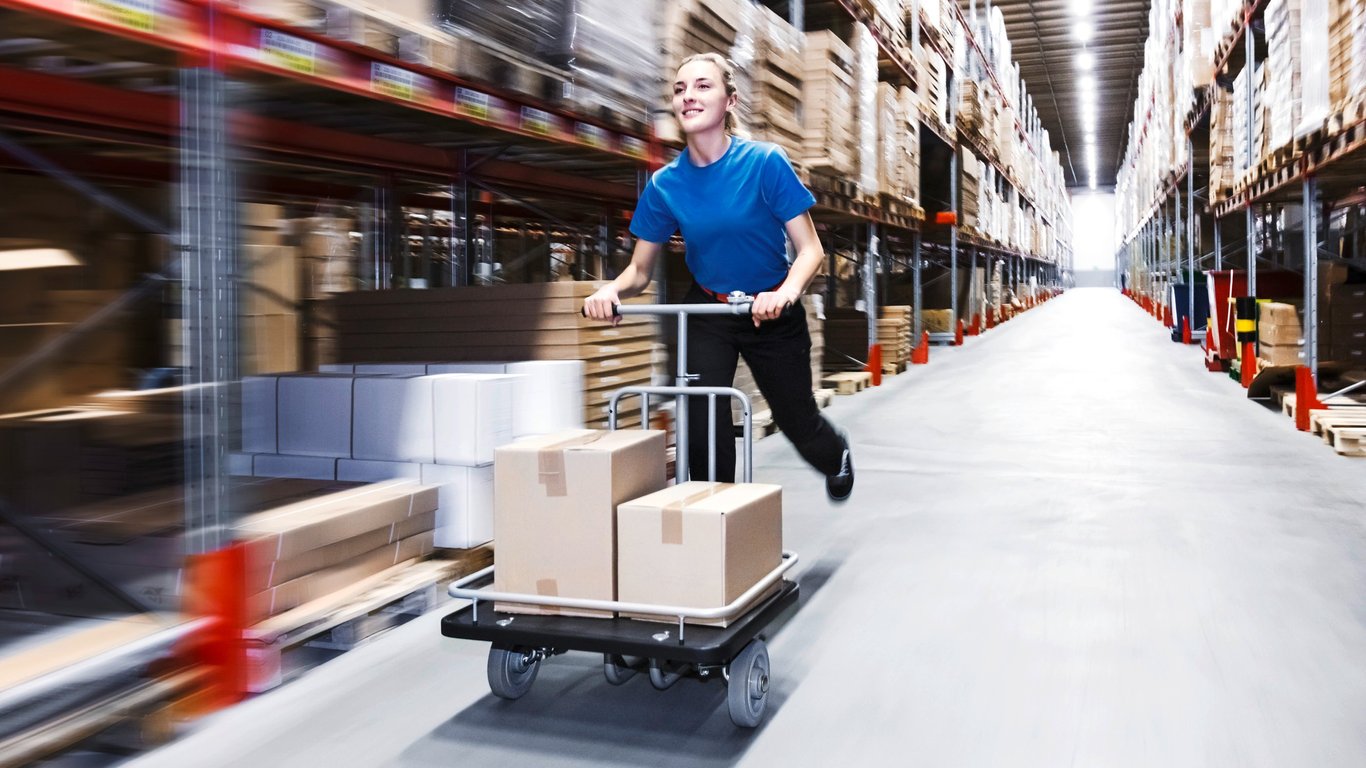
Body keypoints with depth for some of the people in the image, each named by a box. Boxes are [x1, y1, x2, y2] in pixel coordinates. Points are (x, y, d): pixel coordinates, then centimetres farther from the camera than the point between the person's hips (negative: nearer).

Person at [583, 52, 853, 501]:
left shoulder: (765, 163, -19)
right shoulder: (666, 184, -11)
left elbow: (810, 250, -18)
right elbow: (640, 270, -3)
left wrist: (787, 291, -39)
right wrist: (612, 290, -26)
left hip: (771, 312, -1)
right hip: (707, 312, 2)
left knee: (798, 425, 11)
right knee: (702, 427, -13)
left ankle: (837, 456, 49)